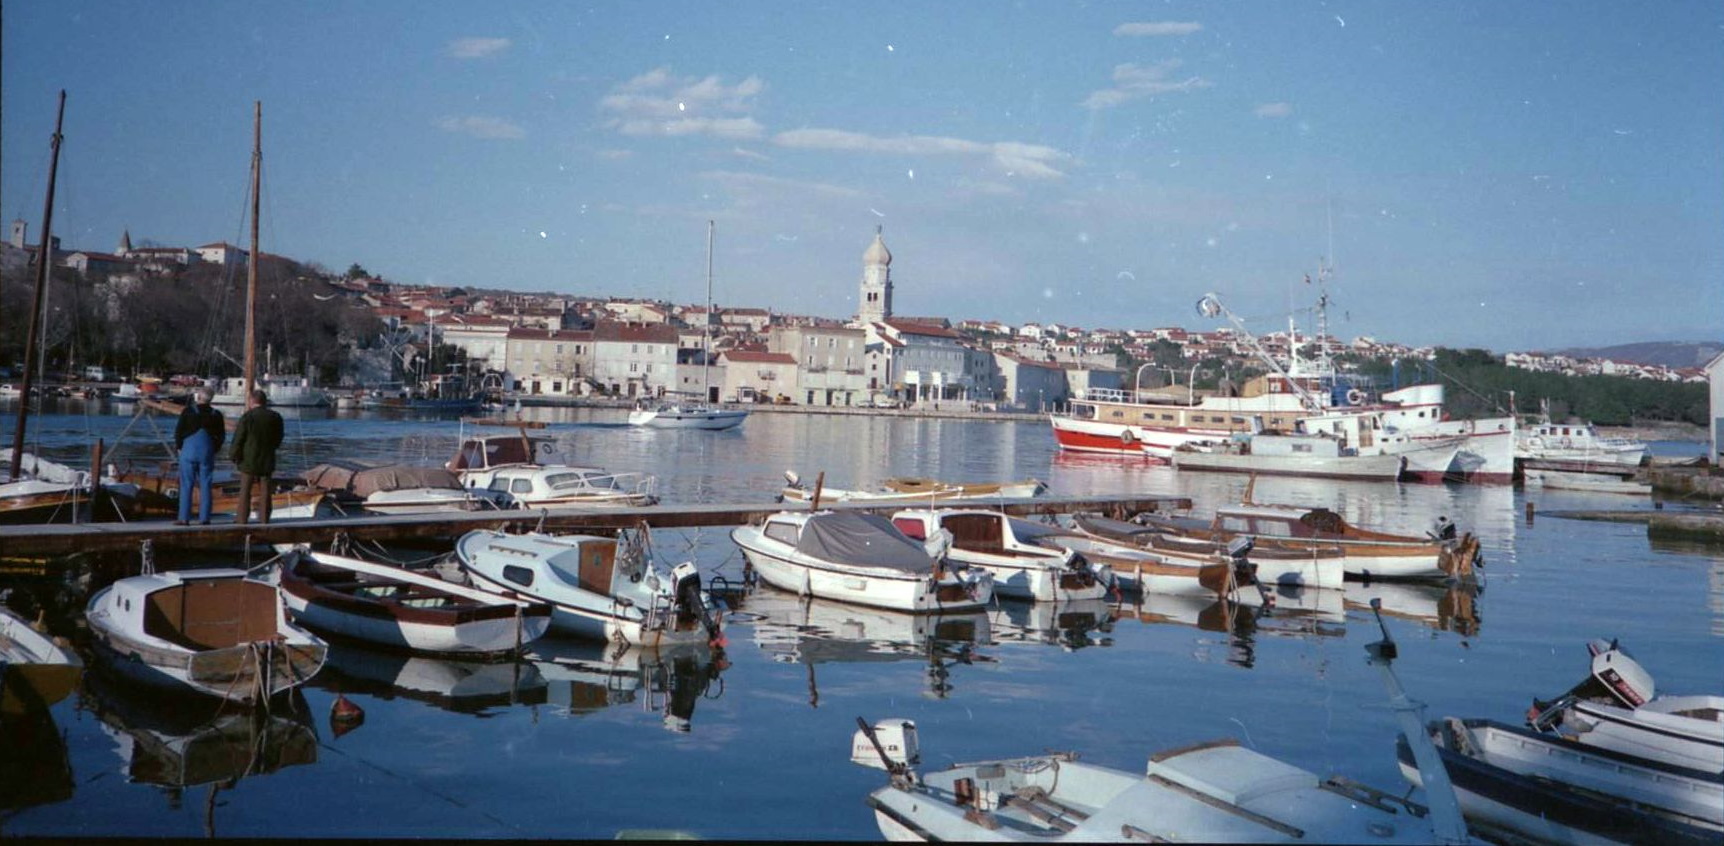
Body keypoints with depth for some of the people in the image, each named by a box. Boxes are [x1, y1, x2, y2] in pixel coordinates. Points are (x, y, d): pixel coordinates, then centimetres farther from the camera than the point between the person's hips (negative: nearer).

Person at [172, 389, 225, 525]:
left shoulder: (188, 411, -4)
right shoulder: (216, 415, 4)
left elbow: (178, 431, -5)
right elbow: (221, 436, 7)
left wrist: (179, 447, 9)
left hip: (189, 451, -2)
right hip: (207, 453, 2)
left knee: (186, 485, 2)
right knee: (205, 486, 5)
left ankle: (184, 518, 0)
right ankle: (204, 518, 3)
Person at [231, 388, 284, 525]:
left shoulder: (247, 417, -13)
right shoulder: (275, 417, -1)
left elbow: (238, 439, -11)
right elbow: (278, 438, 8)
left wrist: (235, 457, 1)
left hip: (249, 459, -3)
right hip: (267, 459, 3)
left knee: (245, 489, 6)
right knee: (265, 490, 7)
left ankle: (242, 518, 9)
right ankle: (264, 518, 9)